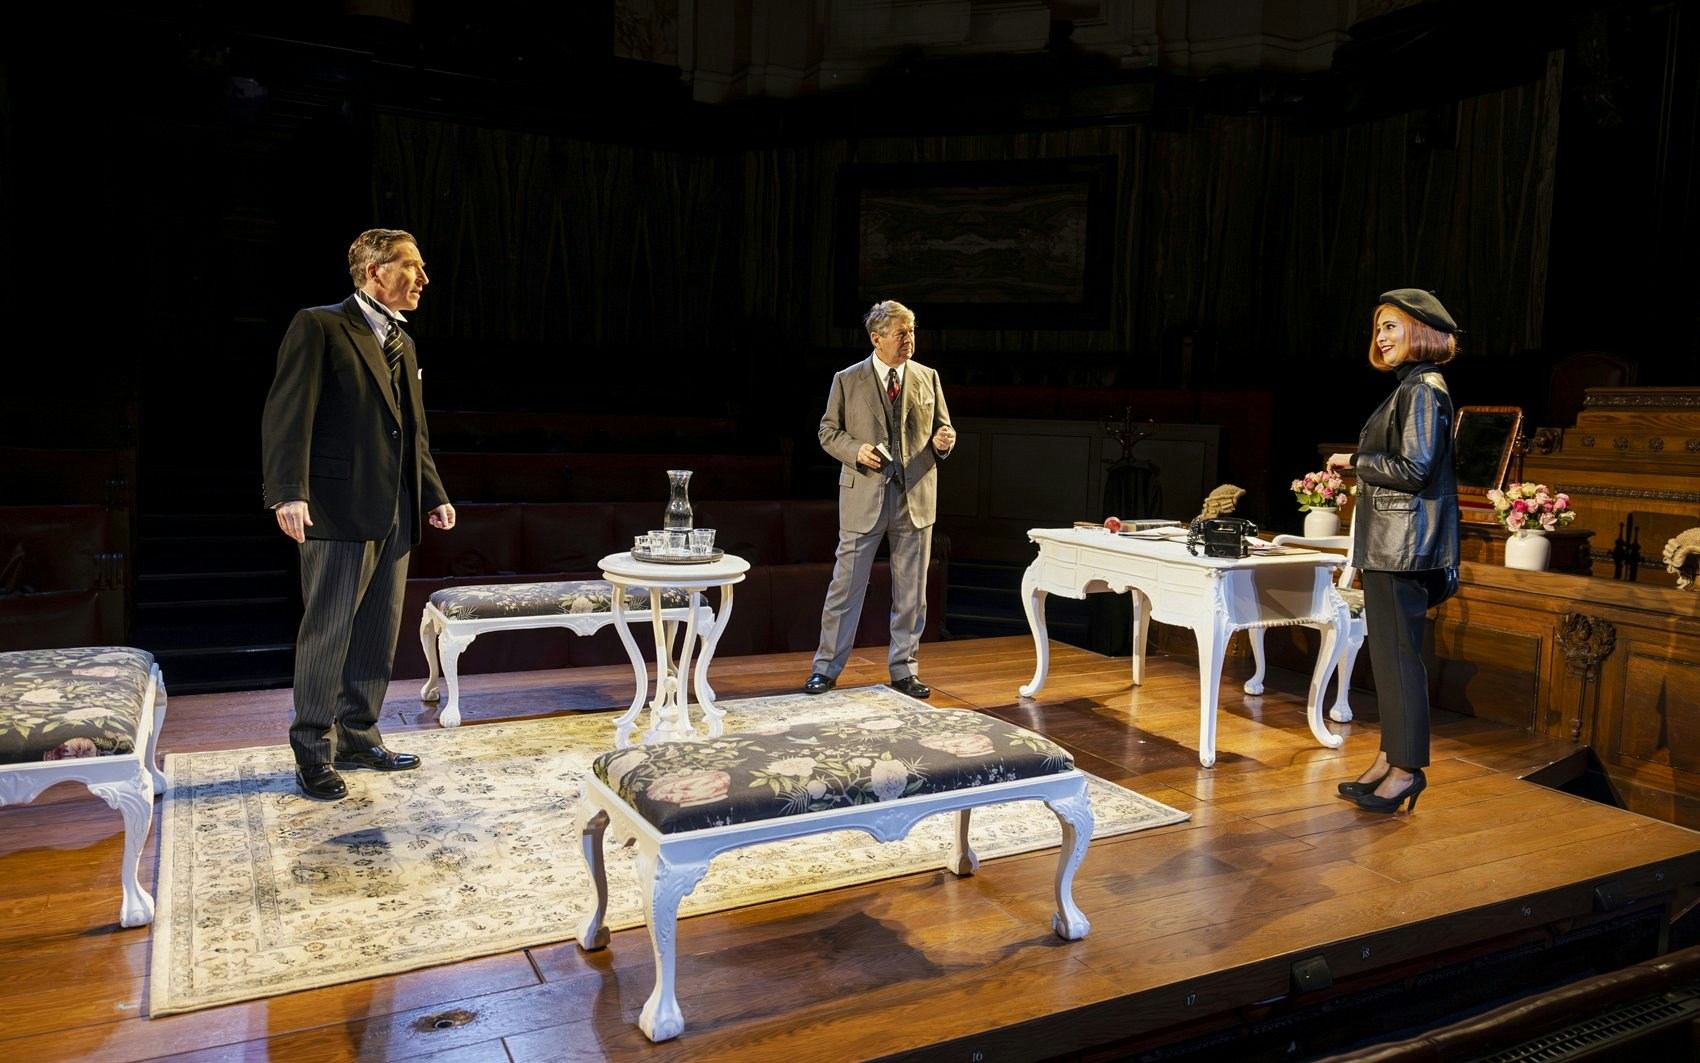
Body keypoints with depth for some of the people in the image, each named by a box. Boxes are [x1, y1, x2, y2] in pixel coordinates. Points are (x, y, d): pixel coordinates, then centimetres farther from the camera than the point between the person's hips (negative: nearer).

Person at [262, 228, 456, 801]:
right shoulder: (319, 327, -5)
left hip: (395, 516, 8)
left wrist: (433, 495, 18)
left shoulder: (402, 344, 20)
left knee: (379, 634, 12)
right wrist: (290, 492, -24)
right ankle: (313, 755, 10)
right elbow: (287, 414, -13)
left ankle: (357, 738, 24)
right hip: (339, 513, -8)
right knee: (327, 633, -2)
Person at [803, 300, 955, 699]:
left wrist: (944, 440, -10)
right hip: (864, 497, -2)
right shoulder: (847, 380, 0)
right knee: (846, 585, 2)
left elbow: (943, 428, 13)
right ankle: (826, 667, 15)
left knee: (911, 590, 9)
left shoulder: (927, 378, 7)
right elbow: (829, 432, 5)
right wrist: (855, 450, -14)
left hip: (916, 498, 3)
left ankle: (904, 669, 22)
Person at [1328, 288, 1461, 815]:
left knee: (1399, 652, -6)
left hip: (1403, 545, -10)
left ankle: (1407, 768, 1)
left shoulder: (1423, 389, -12)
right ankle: (1391, 757, 21)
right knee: (1387, 650, 13)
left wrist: (1355, 461, -9)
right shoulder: (1411, 387, 18)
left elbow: (1414, 470, -20)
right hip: (1387, 544, 10)